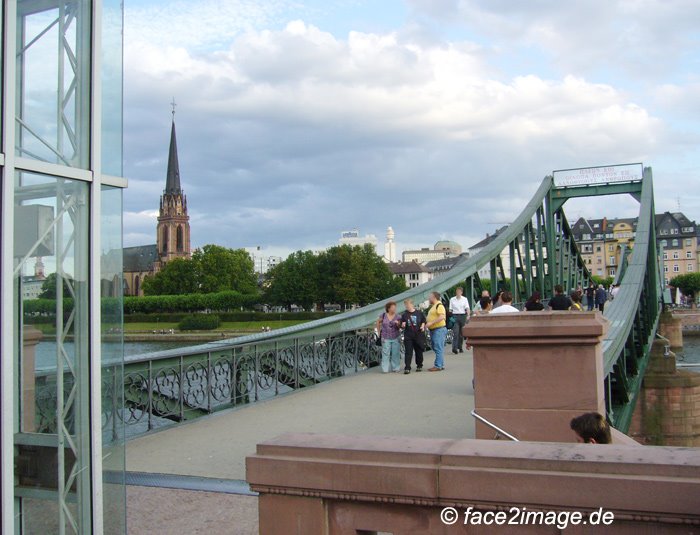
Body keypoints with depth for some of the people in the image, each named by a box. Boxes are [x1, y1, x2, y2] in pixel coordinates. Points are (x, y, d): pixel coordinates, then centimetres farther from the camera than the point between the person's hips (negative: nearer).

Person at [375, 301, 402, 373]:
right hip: (386, 338, -1)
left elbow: (399, 327, 4)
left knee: (396, 353, 3)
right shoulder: (383, 316, 0)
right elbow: (378, 322, 14)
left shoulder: (397, 317, 2)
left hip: (396, 338, 1)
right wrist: (379, 331, 9)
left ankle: (396, 368, 14)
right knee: (386, 353, -5)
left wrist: (398, 324, -17)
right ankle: (386, 369, 0)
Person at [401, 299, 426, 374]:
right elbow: (402, 327, 8)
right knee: (408, 352, -5)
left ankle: (419, 366, 26)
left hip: (419, 335, 0)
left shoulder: (419, 313, 2)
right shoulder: (404, 315, 4)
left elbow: (424, 321, 13)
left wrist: (423, 326, -6)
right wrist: (403, 325, -14)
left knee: (419, 351, 10)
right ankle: (407, 368, -6)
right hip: (408, 336, 0)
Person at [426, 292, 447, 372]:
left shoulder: (439, 305, -12)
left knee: (438, 348, -8)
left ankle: (438, 366, -7)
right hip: (433, 329, 11)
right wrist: (427, 323, 16)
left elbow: (441, 317, -24)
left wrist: (431, 323, -24)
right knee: (435, 348, 13)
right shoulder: (433, 306, 20)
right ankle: (441, 365, 19)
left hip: (439, 329, -11)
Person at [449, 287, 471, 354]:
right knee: (456, 332, -14)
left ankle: (460, 348, 19)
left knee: (461, 333, 7)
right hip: (455, 316, -1)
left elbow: (467, 308, -2)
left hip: (462, 316, 1)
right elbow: (450, 309, 8)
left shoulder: (465, 299, 6)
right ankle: (454, 348, -22)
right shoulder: (452, 300, 7)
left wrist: (468, 315, -17)